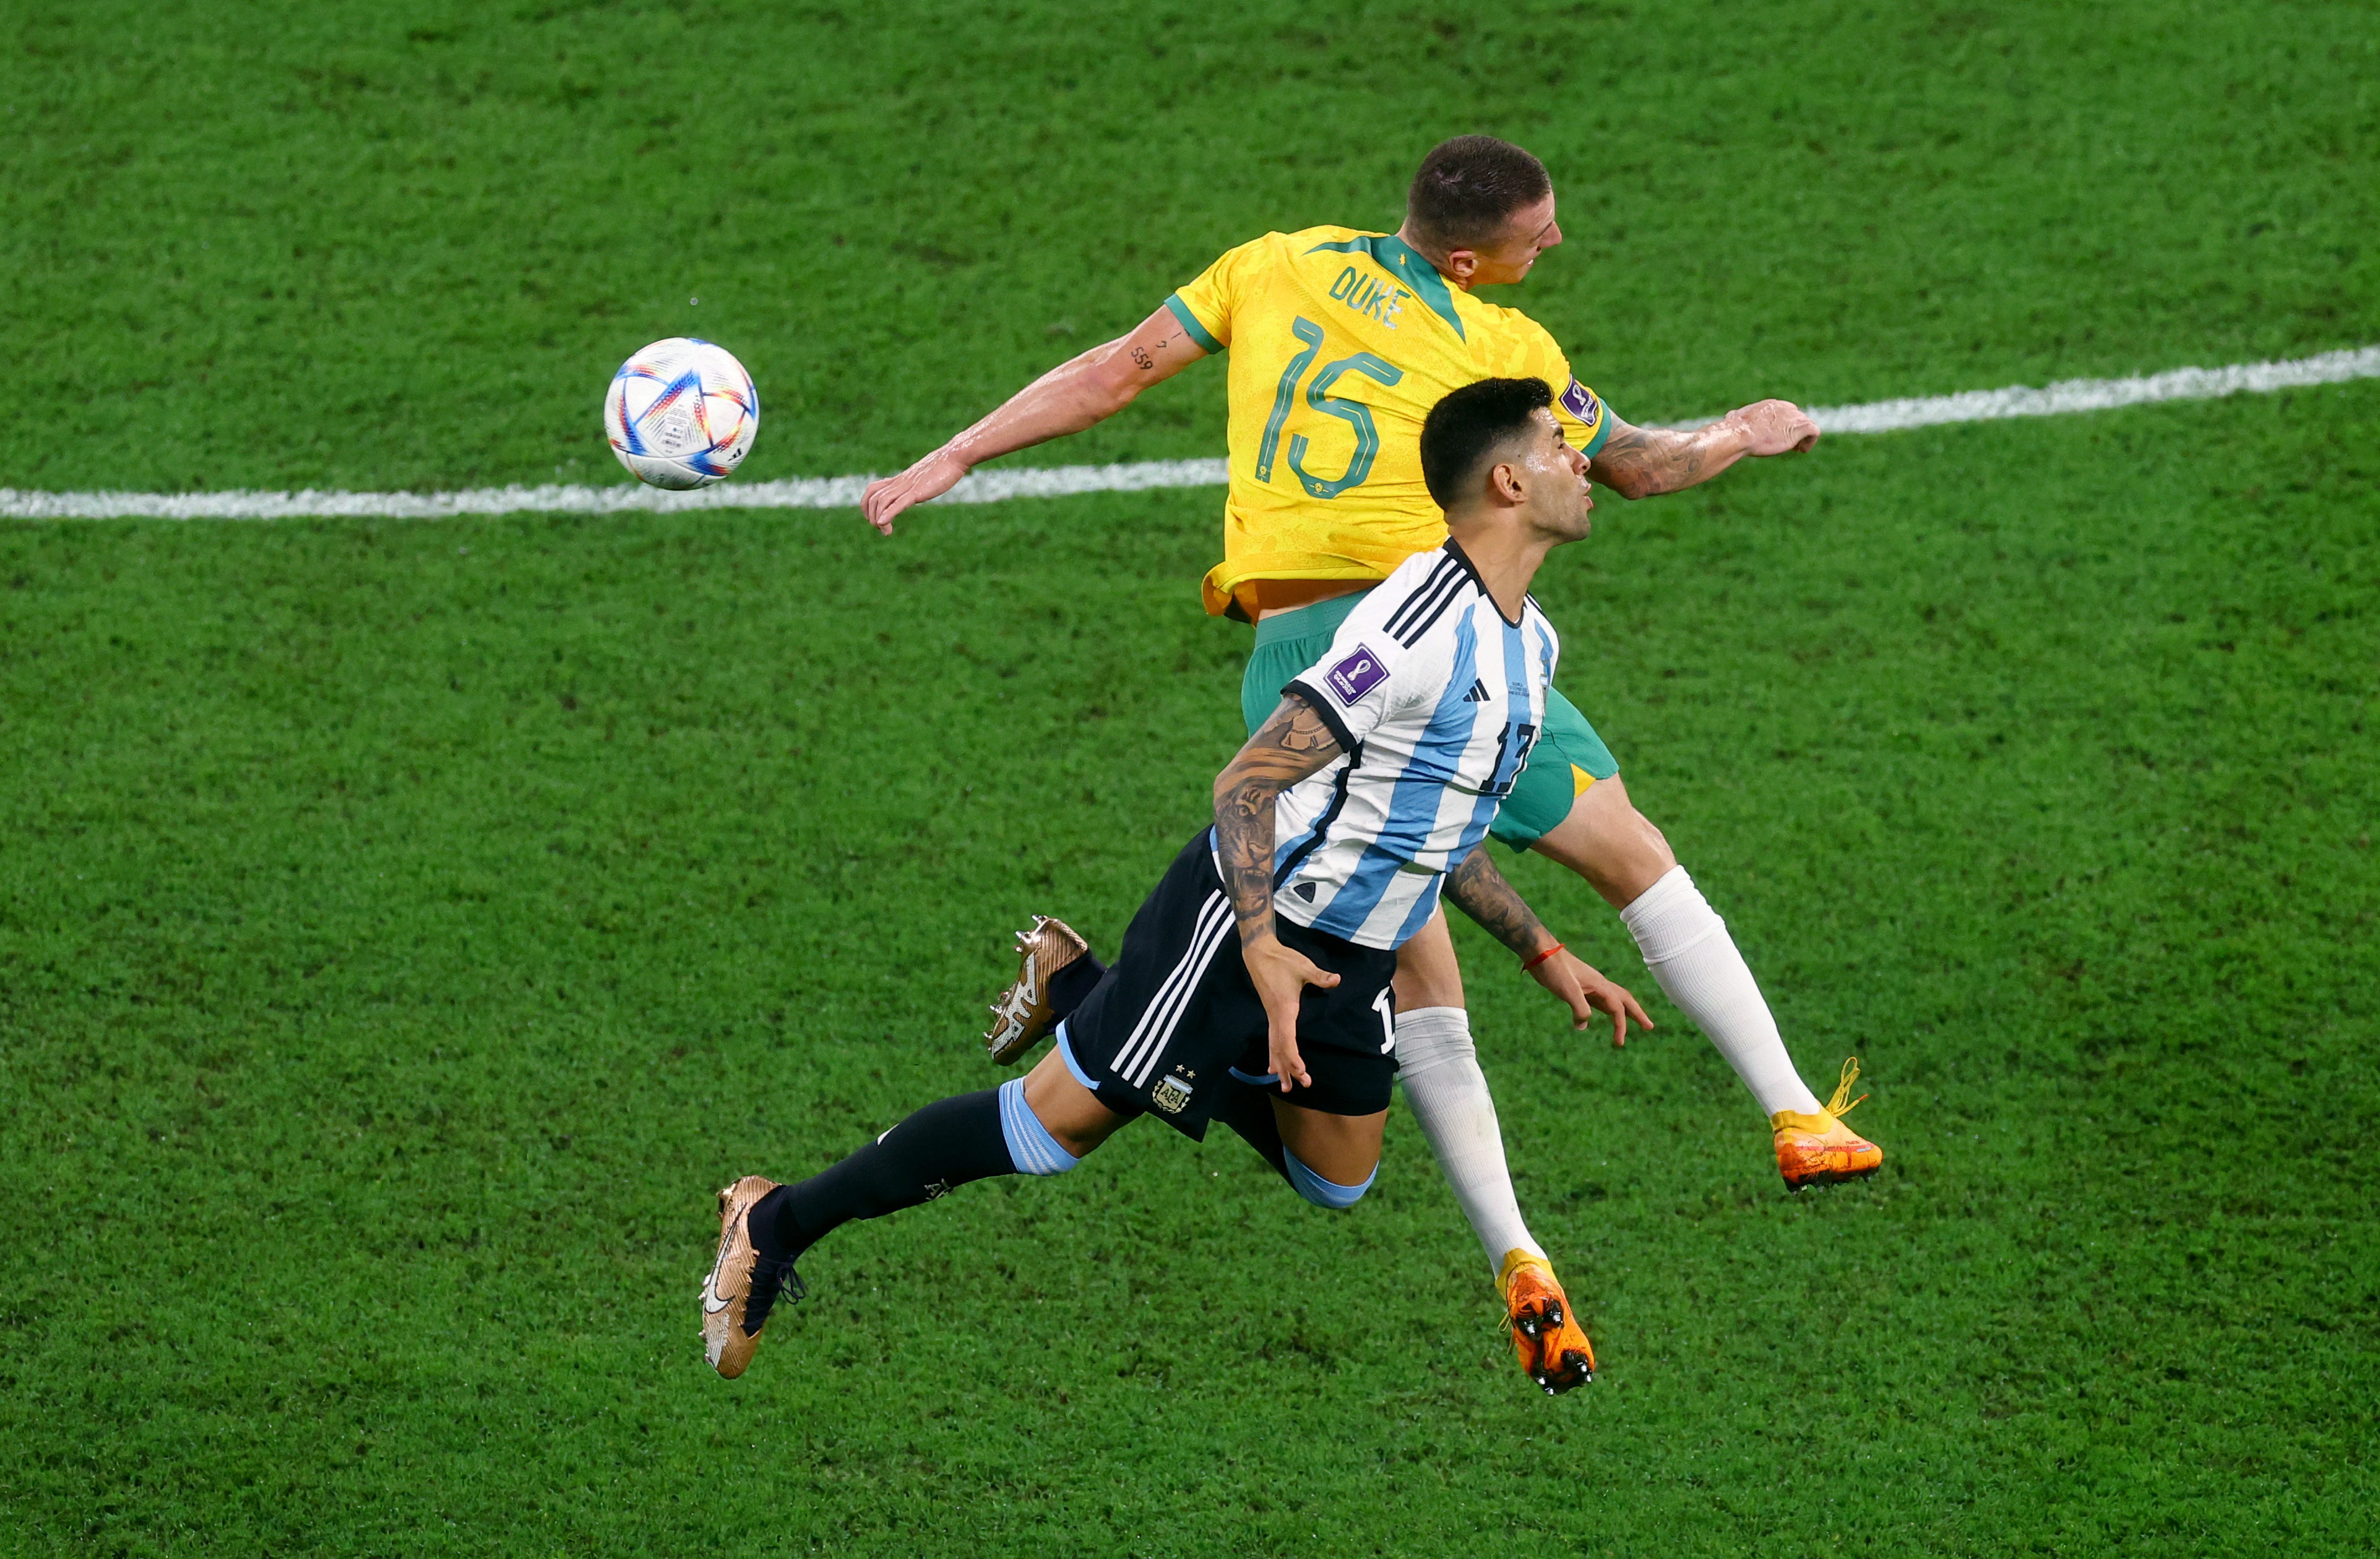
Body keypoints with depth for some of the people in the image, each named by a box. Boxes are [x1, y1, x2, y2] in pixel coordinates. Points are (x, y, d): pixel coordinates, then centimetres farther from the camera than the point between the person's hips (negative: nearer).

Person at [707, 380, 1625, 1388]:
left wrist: (1540, 954, 19)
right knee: (1062, 1121, -7)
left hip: (1351, 961, 9)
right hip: (1249, 920, -9)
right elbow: (1246, 785, -24)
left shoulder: (1528, 641, 7)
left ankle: (1086, 990, 30)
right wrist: (1261, 949, -34)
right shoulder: (1417, 628, -24)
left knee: (1336, 1182, 17)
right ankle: (776, 1225, 6)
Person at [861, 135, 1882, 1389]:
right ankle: (1797, 1118, 9)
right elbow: (1638, 468, 17)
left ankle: (1513, 1259, -3)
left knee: (1410, 967, 6)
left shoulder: (1277, 266, 11)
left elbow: (1120, 369, 11)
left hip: (1288, 656, 3)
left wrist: (957, 456, 18)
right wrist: (1744, 436, 37)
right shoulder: (1508, 351, 3)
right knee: (1634, 860, 11)